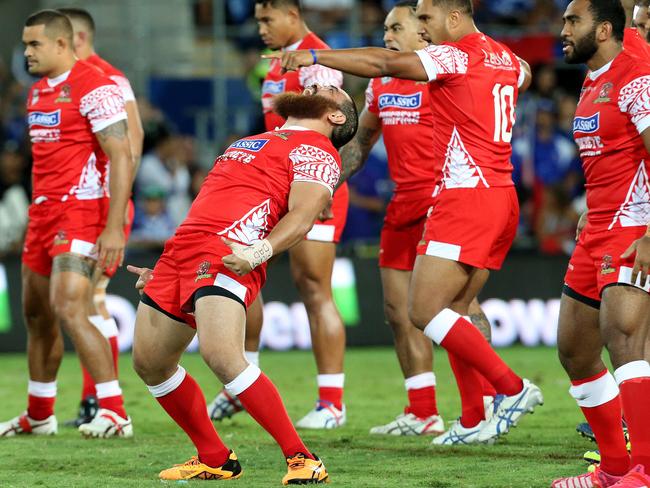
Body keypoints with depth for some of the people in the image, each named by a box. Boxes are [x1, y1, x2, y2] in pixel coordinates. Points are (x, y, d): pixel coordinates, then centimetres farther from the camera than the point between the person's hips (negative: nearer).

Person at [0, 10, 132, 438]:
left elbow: (121, 156, -17)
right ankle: (39, 416, 26)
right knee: (36, 314, 13)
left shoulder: (94, 87, -12)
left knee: (69, 310, -20)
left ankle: (115, 414, -17)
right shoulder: (38, 91, 15)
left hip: (82, 210, -9)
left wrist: (114, 226, -23)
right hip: (45, 211, 9)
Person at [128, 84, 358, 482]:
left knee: (221, 354, -28)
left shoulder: (317, 151, 5)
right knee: (149, 362, 8)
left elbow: (302, 216, -11)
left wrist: (258, 252, -28)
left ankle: (302, 460, -21)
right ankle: (215, 460, 19)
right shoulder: (258, 142, 32)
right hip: (182, 249, 9)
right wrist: (164, 270, 28)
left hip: (229, 258, -9)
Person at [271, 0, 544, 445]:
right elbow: (524, 76, 41)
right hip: (503, 196, 9)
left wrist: (315, 56, -18)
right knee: (453, 311, 12)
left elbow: (385, 63, -20)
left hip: (467, 196, -9)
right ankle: (475, 421, 8)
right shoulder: (506, 59, 16)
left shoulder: (455, 56, -9)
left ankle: (514, 388, -10)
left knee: (425, 311, -9)